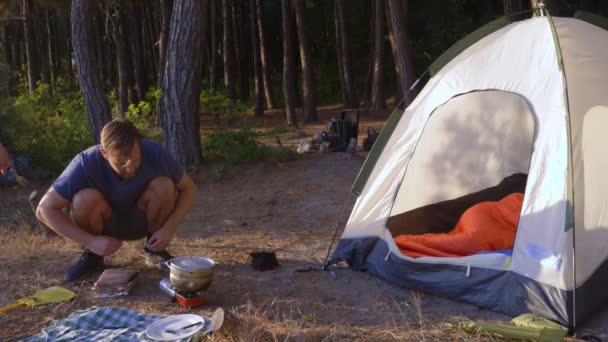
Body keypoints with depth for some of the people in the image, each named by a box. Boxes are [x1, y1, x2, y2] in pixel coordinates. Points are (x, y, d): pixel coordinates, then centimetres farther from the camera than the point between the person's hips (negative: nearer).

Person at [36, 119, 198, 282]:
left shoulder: (155, 153, -27)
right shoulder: (86, 163, -30)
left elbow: (189, 188, -12)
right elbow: (44, 209, -25)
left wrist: (169, 229, -25)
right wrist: (91, 241, -31)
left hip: (140, 221, 1)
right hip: (106, 224, -1)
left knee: (164, 186, -29)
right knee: (85, 199, -33)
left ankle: (155, 250, -4)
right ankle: (92, 255, -3)